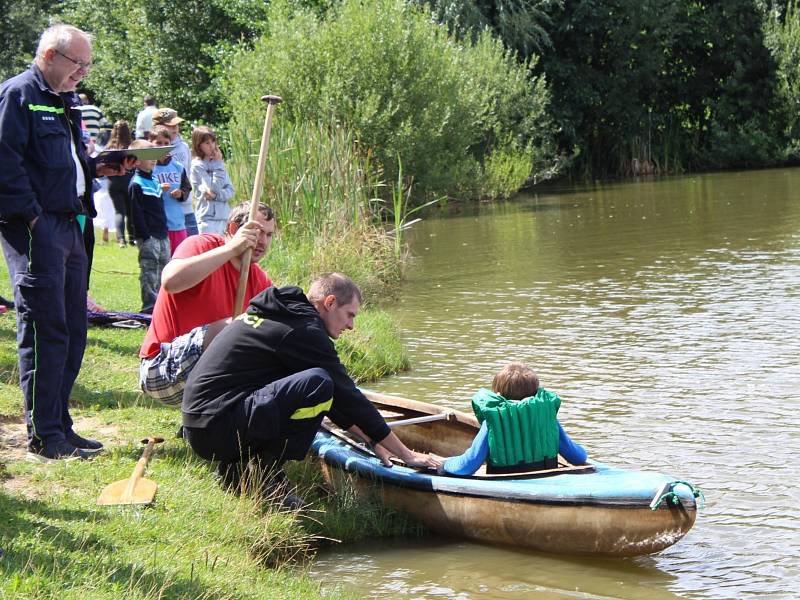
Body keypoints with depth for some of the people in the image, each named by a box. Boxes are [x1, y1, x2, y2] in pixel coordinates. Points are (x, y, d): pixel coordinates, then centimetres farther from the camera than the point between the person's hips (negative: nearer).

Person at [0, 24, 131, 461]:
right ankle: (43, 437, -6)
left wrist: (97, 168, 11)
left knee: (72, 330, 11)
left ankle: (60, 425, 18)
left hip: (68, 226, 10)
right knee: (45, 331, -9)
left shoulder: (65, 103, 21)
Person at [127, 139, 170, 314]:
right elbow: (136, 213, -14)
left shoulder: (154, 180, 16)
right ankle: (150, 305, -3)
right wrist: (145, 236, -18)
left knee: (165, 269, 11)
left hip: (161, 235, 9)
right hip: (148, 237, -9)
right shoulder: (136, 184, -11)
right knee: (149, 272, -5)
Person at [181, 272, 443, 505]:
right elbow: (347, 396, -8)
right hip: (216, 427, -10)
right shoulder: (303, 329, -10)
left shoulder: (285, 315, 20)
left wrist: (373, 439, 26)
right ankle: (267, 477, -12)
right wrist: (407, 454, -2)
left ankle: (236, 466, 12)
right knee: (317, 383, -24)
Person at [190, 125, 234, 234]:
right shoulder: (197, 165, -7)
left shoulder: (216, 163, 12)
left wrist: (217, 195, -13)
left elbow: (230, 190, 8)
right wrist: (219, 163, -7)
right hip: (208, 217, -6)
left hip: (223, 217, 6)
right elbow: (215, 187, -14)